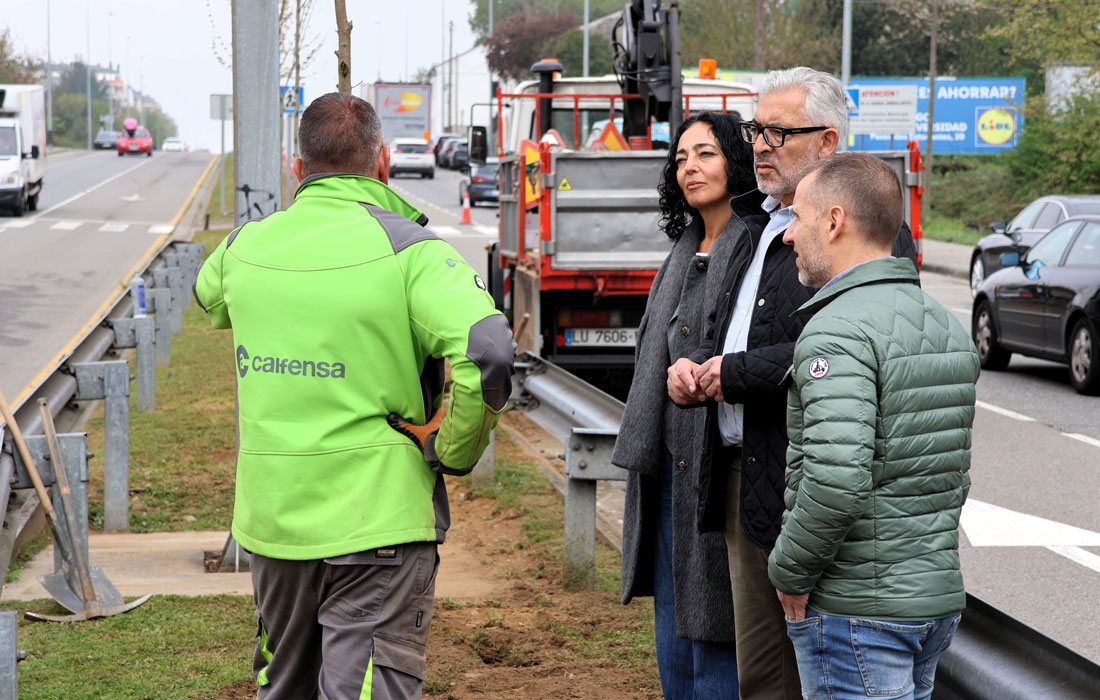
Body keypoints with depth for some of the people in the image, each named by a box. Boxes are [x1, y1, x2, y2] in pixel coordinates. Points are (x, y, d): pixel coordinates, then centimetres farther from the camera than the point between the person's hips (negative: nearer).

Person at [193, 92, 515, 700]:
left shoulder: (245, 247, 3)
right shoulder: (408, 251, -12)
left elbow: (210, 298, 29)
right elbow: (488, 357, -26)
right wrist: (454, 454, -10)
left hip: (271, 514, 5)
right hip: (376, 517, -5)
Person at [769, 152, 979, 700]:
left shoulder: (837, 332, -18)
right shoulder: (946, 325, 11)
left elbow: (837, 477, -29)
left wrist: (790, 573, -15)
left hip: (854, 610, -9)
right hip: (939, 596, 9)